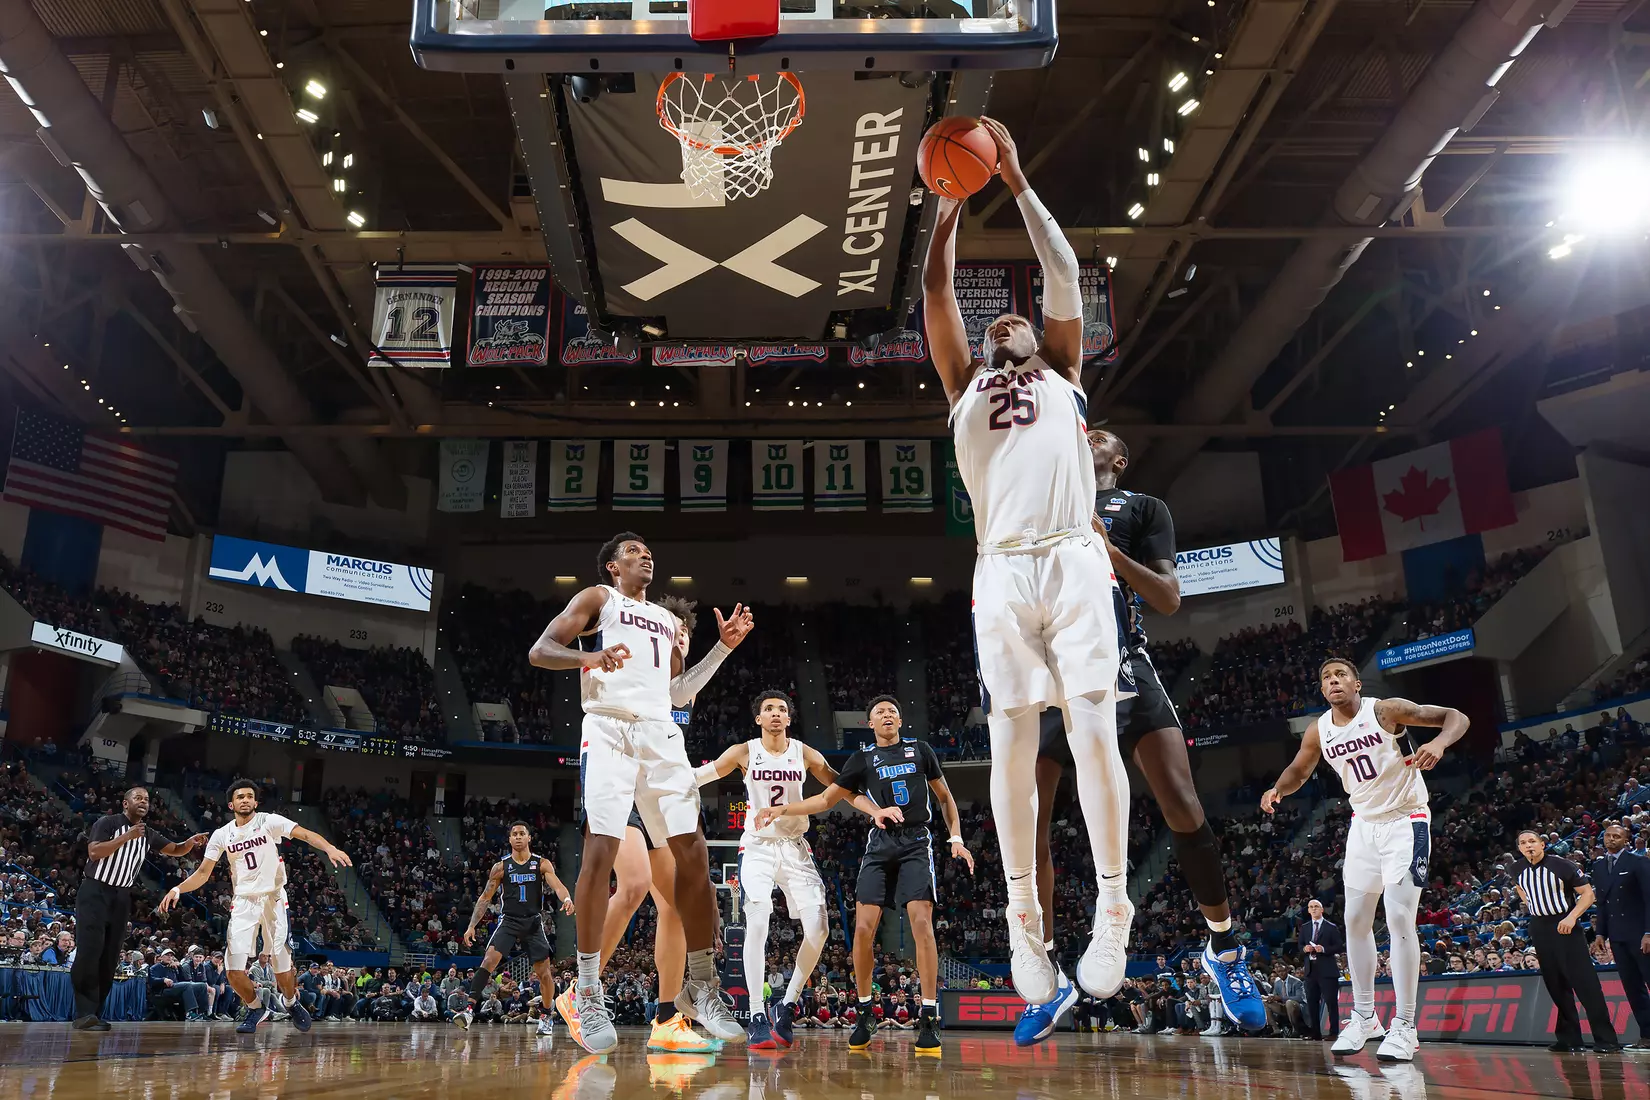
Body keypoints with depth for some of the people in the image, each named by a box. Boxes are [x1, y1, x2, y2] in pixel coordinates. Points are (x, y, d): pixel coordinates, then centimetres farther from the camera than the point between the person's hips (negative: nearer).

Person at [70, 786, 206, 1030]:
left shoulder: (148, 835, 11)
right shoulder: (107, 822, -7)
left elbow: (175, 850, 16)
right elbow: (94, 852, -20)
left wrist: (192, 841, -5)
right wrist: (127, 837, -23)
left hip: (121, 897, 6)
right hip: (94, 892, -6)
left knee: (110, 957, 4)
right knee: (90, 951, -15)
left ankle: (94, 1014, 9)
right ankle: (84, 1014, -14)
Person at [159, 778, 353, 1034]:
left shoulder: (269, 821, -7)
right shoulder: (221, 835, 3)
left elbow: (305, 834, -19)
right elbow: (203, 873, 6)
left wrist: (330, 848, -38)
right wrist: (178, 889, -12)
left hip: (273, 898, -3)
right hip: (243, 902, 3)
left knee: (282, 966, -1)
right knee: (234, 969, -6)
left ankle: (290, 1002, 30)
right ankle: (255, 1007, 22)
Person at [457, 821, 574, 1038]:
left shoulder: (542, 864, 2)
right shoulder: (501, 867, 4)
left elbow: (557, 886, -12)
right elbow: (485, 898, 7)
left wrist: (567, 898, -35)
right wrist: (472, 925, -2)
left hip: (534, 922, 0)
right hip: (509, 921, 0)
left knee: (544, 971, 0)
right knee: (489, 960, -21)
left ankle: (545, 1018, 16)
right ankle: (469, 1009, -22)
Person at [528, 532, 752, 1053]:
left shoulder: (667, 619, 28)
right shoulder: (597, 598, 11)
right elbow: (539, 651, 0)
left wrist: (725, 645, 20)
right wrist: (589, 656, -20)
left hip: (661, 735, 6)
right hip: (609, 730, -5)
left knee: (693, 851, -2)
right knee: (600, 851, -14)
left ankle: (701, 986, 8)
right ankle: (589, 995, -6)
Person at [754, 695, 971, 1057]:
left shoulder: (920, 750, 9)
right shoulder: (863, 758, 10)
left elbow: (945, 797, 15)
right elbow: (826, 799, 11)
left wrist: (956, 838, 4)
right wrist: (782, 809, 2)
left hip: (916, 843, -1)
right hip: (880, 846, 2)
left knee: (921, 923, -17)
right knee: (863, 928, -8)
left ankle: (929, 1019, -12)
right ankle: (864, 1014, 8)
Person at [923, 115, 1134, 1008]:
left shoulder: (1063, 377, 22)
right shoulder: (965, 387, 23)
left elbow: (1064, 276, 15)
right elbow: (936, 293, 17)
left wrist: (1016, 180, 14)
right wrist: (950, 202, 19)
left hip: (1075, 561, 0)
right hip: (1003, 573, 1)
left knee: (1092, 730, -9)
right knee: (1013, 741, -3)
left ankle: (1113, 911, -5)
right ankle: (1024, 916, 2)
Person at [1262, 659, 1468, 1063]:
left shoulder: (1387, 710, -17)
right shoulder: (1317, 732, -3)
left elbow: (1456, 717, -14)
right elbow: (1298, 771, 14)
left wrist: (1439, 742, -36)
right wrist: (1277, 789, -9)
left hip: (1405, 821, -6)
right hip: (1364, 825, 6)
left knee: (1399, 917, -14)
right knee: (1356, 920, 6)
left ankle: (1404, 1027, -7)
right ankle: (1364, 1017, 17)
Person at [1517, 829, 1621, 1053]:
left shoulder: (1561, 865, -11)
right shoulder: (1521, 871, 5)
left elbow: (1588, 893, -11)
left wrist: (1571, 917, -21)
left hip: (1564, 927, -5)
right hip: (1539, 930, 6)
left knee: (1585, 982, -10)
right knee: (1556, 986, 8)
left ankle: (1606, 1040, -8)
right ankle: (1569, 1039, 15)